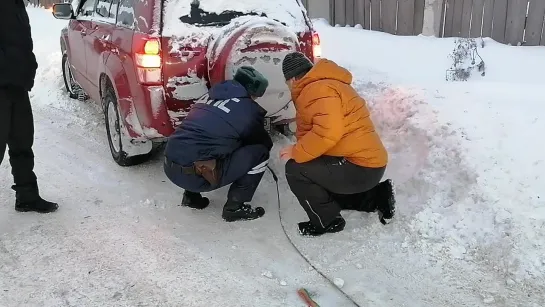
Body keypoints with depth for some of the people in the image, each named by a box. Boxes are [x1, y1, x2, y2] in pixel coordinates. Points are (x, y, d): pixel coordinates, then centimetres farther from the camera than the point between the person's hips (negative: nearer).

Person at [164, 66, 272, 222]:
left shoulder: (210, 95, 18)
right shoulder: (248, 109, -1)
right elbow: (264, 143, 15)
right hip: (195, 174, -8)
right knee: (260, 153, 2)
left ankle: (191, 195, 27)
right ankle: (234, 207, 11)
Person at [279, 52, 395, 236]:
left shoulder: (318, 89, -18)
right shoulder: (316, 88, 18)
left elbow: (327, 132, -32)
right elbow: (309, 130, 20)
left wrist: (296, 153, -21)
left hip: (360, 167, -11)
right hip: (363, 162, 11)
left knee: (295, 169, -14)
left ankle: (327, 221, 1)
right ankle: (377, 197, 22)